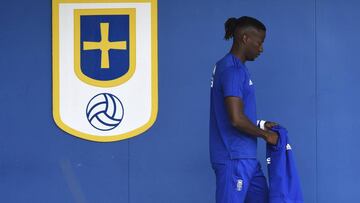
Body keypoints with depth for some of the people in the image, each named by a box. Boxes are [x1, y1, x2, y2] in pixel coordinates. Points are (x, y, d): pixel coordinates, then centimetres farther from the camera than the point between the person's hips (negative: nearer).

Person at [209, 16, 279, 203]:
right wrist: (265, 134, -9)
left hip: (245, 156, 10)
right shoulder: (233, 70, -17)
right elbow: (236, 119, -23)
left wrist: (260, 125, 13)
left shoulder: (228, 66, 14)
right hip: (234, 158, -10)